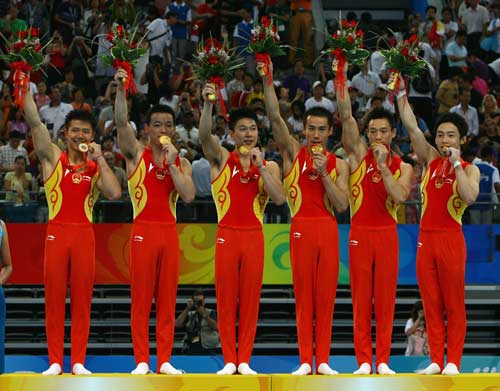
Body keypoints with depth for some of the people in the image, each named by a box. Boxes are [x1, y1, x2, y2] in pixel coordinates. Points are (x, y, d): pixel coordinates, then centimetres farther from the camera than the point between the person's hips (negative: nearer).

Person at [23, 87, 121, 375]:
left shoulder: (96, 166, 9)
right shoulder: (52, 156, 6)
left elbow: (115, 193, -8)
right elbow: (34, 120, -4)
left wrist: (100, 159, -6)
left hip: (84, 234, 1)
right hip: (56, 232, -1)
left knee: (82, 299, 1)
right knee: (54, 299, -1)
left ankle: (78, 362, 4)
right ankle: (55, 362, 3)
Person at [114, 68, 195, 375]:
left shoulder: (182, 162, 11)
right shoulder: (136, 154, 4)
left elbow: (188, 195, -5)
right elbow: (121, 122, -12)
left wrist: (171, 164, -9)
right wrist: (121, 90, -25)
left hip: (170, 232, 3)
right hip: (144, 231, -3)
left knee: (167, 298, 2)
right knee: (141, 298, -3)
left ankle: (165, 361, 5)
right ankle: (142, 361, -1)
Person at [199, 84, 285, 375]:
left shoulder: (269, 166, 8)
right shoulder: (221, 158, 4)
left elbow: (279, 198, -7)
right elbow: (205, 135, -15)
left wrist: (260, 167, -12)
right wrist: (208, 103, -30)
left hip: (254, 236, 1)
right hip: (227, 234, -1)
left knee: (251, 299, 1)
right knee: (226, 299, -1)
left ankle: (244, 360, 5)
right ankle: (229, 360, 4)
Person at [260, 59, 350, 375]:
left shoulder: (338, 164, 8)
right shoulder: (293, 152, 6)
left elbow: (342, 205, -2)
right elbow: (275, 117, -6)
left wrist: (324, 174, -10)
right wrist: (268, 81, -16)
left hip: (328, 229, 1)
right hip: (302, 227, -1)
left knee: (326, 295, 1)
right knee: (303, 296, -1)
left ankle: (323, 360, 4)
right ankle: (305, 360, 1)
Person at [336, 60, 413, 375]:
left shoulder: (403, 167, 5)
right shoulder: (359, 155, 4)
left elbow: (400, 197, -13)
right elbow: (346, 116, -6)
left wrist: (383, 166, -15)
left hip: (387, 234, 0)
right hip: (360, 232, 0)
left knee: (385, 299, 0)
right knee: (361, 299, 0)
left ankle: (383, 361, 4)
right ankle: (363, 361, 2)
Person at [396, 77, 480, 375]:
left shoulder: (470, 169, -1)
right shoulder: (431, 159, 10)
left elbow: (470, 196, -20)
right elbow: (412, 128, 5)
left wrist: (456, 164, -16)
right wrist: (401, 94, -1)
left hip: (451, 238, -4)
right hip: (426, 238, 4)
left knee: (454, 304, -1)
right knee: (431, 304, 5)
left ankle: (453, 361, 1)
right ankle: (436, 360, 9)